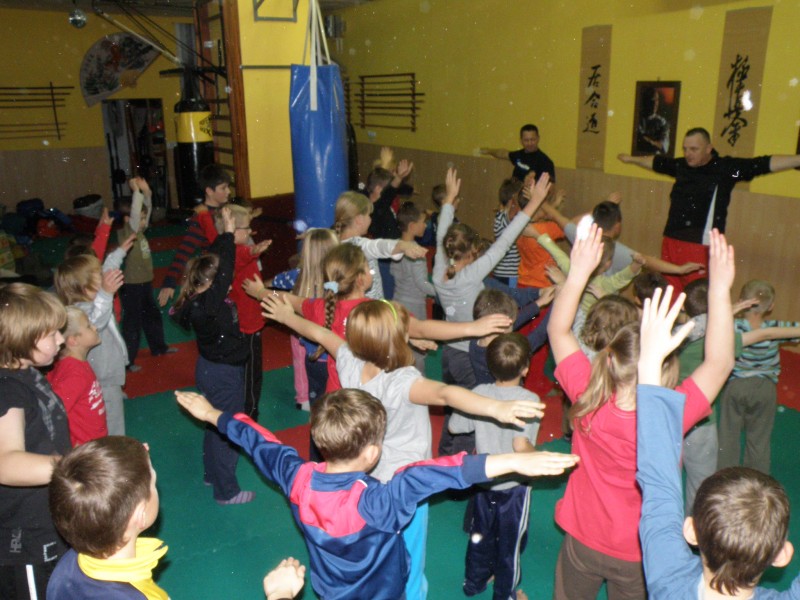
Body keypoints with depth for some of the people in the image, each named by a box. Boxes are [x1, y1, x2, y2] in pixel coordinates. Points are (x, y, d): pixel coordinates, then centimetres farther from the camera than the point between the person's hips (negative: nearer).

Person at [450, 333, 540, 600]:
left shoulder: (479, 393, -13)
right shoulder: (529, 399, -25)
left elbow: (454, 426, -4)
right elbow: (521, 444, -32)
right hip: (514, 484, -4)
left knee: (481, 534, 25)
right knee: (510, 542, 17)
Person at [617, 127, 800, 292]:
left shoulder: (726, 168, -3)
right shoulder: (680, 166, 11)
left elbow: (766, 164, -8)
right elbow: (656, 162, 29)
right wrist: (632, 159, 43)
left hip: (700, 246, -5)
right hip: (671, 242, 5)